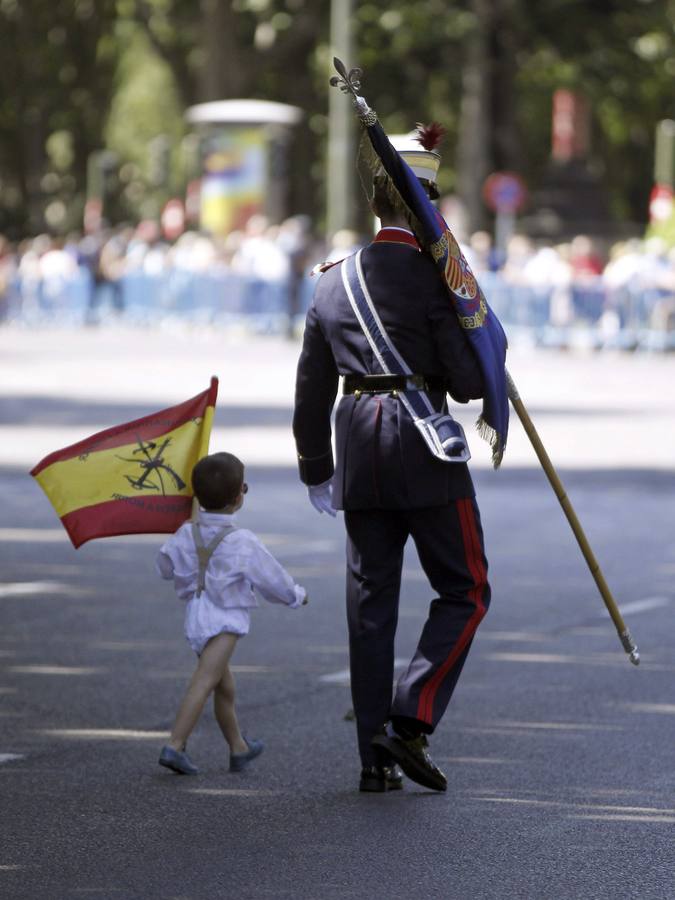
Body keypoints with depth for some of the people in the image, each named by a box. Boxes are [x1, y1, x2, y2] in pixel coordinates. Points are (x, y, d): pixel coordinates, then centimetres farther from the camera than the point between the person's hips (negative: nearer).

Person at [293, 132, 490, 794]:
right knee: (465, 592, 6)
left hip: (359, 457, 5)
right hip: (426, 454, -5)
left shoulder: (333, 283, 9)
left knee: (370, 602, 10)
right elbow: (468, 381, -13)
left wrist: (316, 470, 25)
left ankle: (375, 756, 10)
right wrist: (485, 372, 11)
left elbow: (310, 391, 14)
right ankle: (410, 722, -8)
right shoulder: (434, 275, -9)